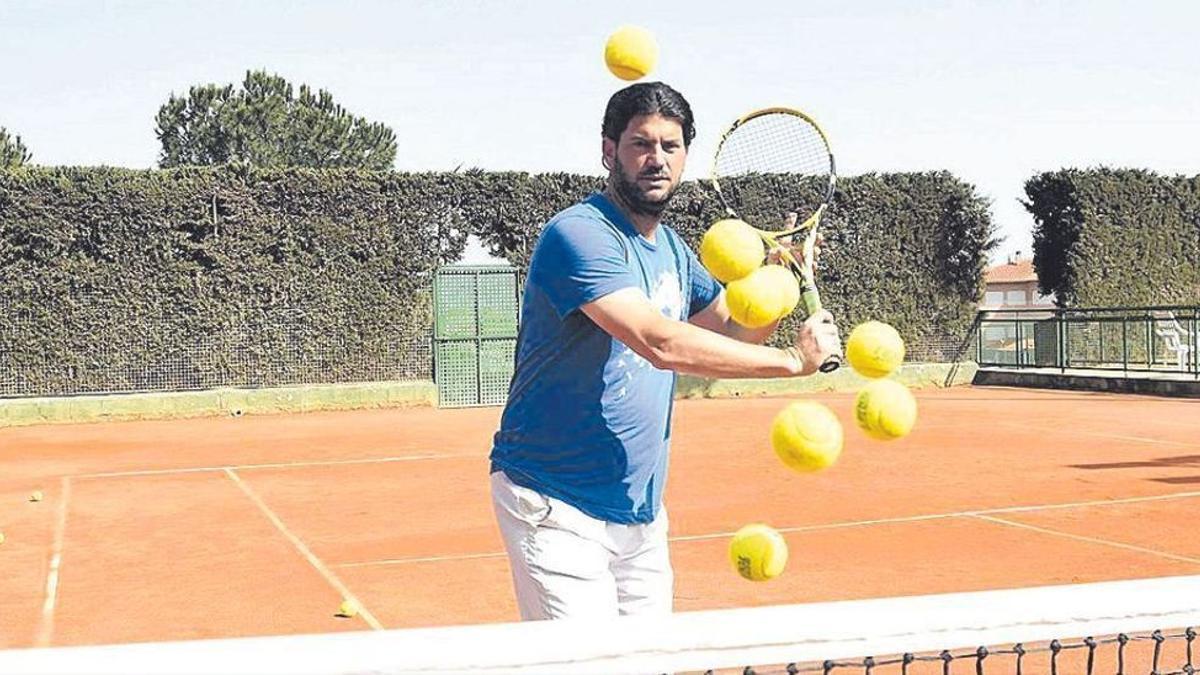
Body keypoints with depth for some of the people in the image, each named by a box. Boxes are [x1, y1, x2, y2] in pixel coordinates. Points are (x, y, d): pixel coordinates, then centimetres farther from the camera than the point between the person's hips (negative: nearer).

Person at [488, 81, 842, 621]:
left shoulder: (672, 249, 11)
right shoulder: (577, 234, -18)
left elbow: (734, 333, 19)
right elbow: (662, 343, -28)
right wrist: (794, 360, -23)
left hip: (641, 510, 8)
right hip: (558, 510, -8)